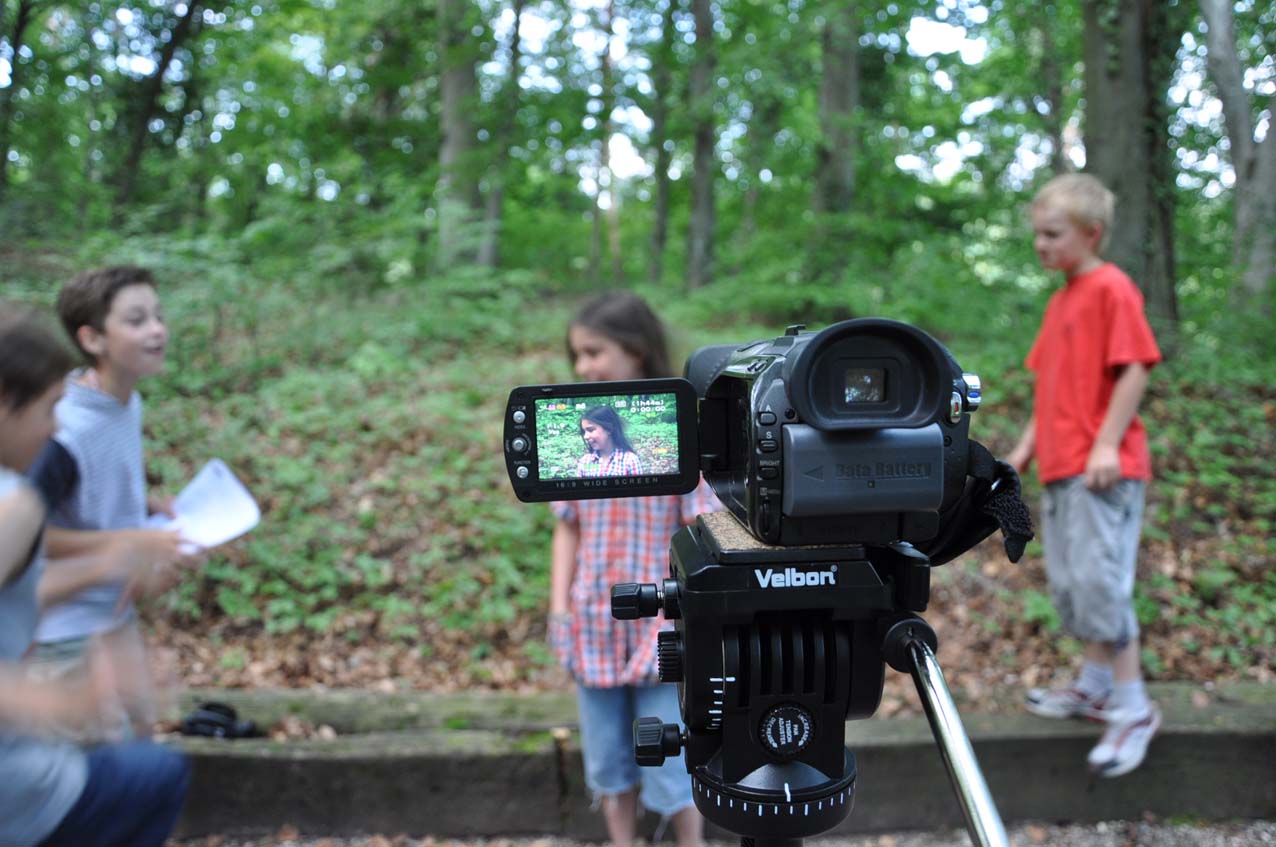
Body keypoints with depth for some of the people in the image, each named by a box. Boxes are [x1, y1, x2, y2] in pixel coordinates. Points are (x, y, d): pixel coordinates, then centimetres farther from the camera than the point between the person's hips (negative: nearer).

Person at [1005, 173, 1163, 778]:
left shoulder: (1111, 288, -9)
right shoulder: (1060, 300, 17)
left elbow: (1134, 369, -15)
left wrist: (1107, 443, -20)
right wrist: (1027, 446, 18)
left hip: (1101, 467, -9)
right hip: (1060, 466, 9)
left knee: (1099, 581, -9)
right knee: (1069, 582, 14)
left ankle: (1133, 709, 3)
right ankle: (1094, 687, 29)